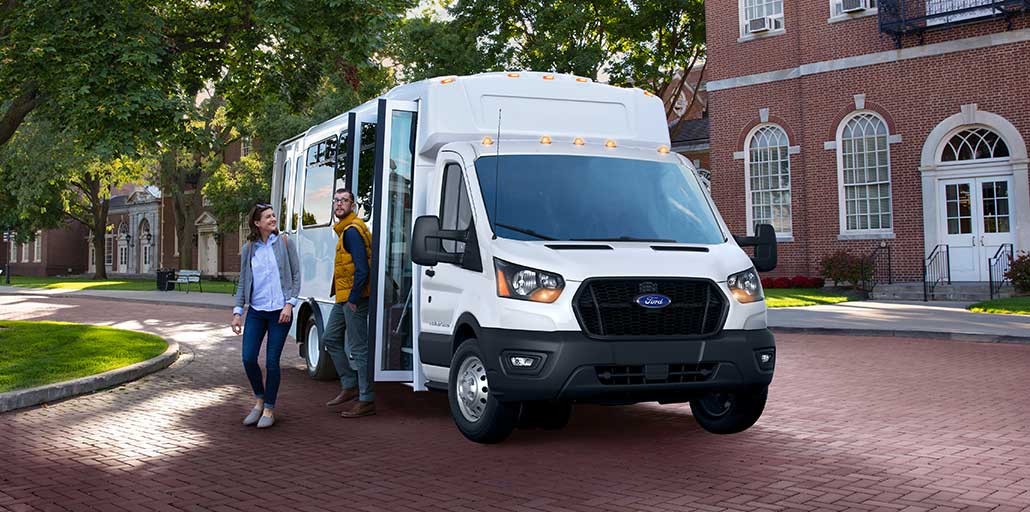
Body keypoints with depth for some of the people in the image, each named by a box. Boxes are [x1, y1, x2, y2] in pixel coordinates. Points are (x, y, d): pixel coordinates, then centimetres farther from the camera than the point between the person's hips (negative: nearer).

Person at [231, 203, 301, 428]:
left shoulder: (284, 242, 0)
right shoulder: (248, 249, 6)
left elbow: (296, 275, 0)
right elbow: (243, 282, 11)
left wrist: (289, 304, -10)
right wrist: (237, 311, 3)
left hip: (280, 311, -2)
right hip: (256, 311, 3)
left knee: (272, 361, -2)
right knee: (248, 358, -3)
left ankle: (269, 409, 14)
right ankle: (259, 399, 22)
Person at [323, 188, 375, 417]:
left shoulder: (352, 231, -15)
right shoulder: (344, 230, 17)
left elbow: (362, 268, -22)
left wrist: (354, 297, -20)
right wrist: (346, 296, 18)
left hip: (354, 297, -11)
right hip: (343, 297, 11)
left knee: (358, 348, -6)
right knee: (331, 338, 17)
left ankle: (367, 401, 0)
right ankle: (350, 386, 24)